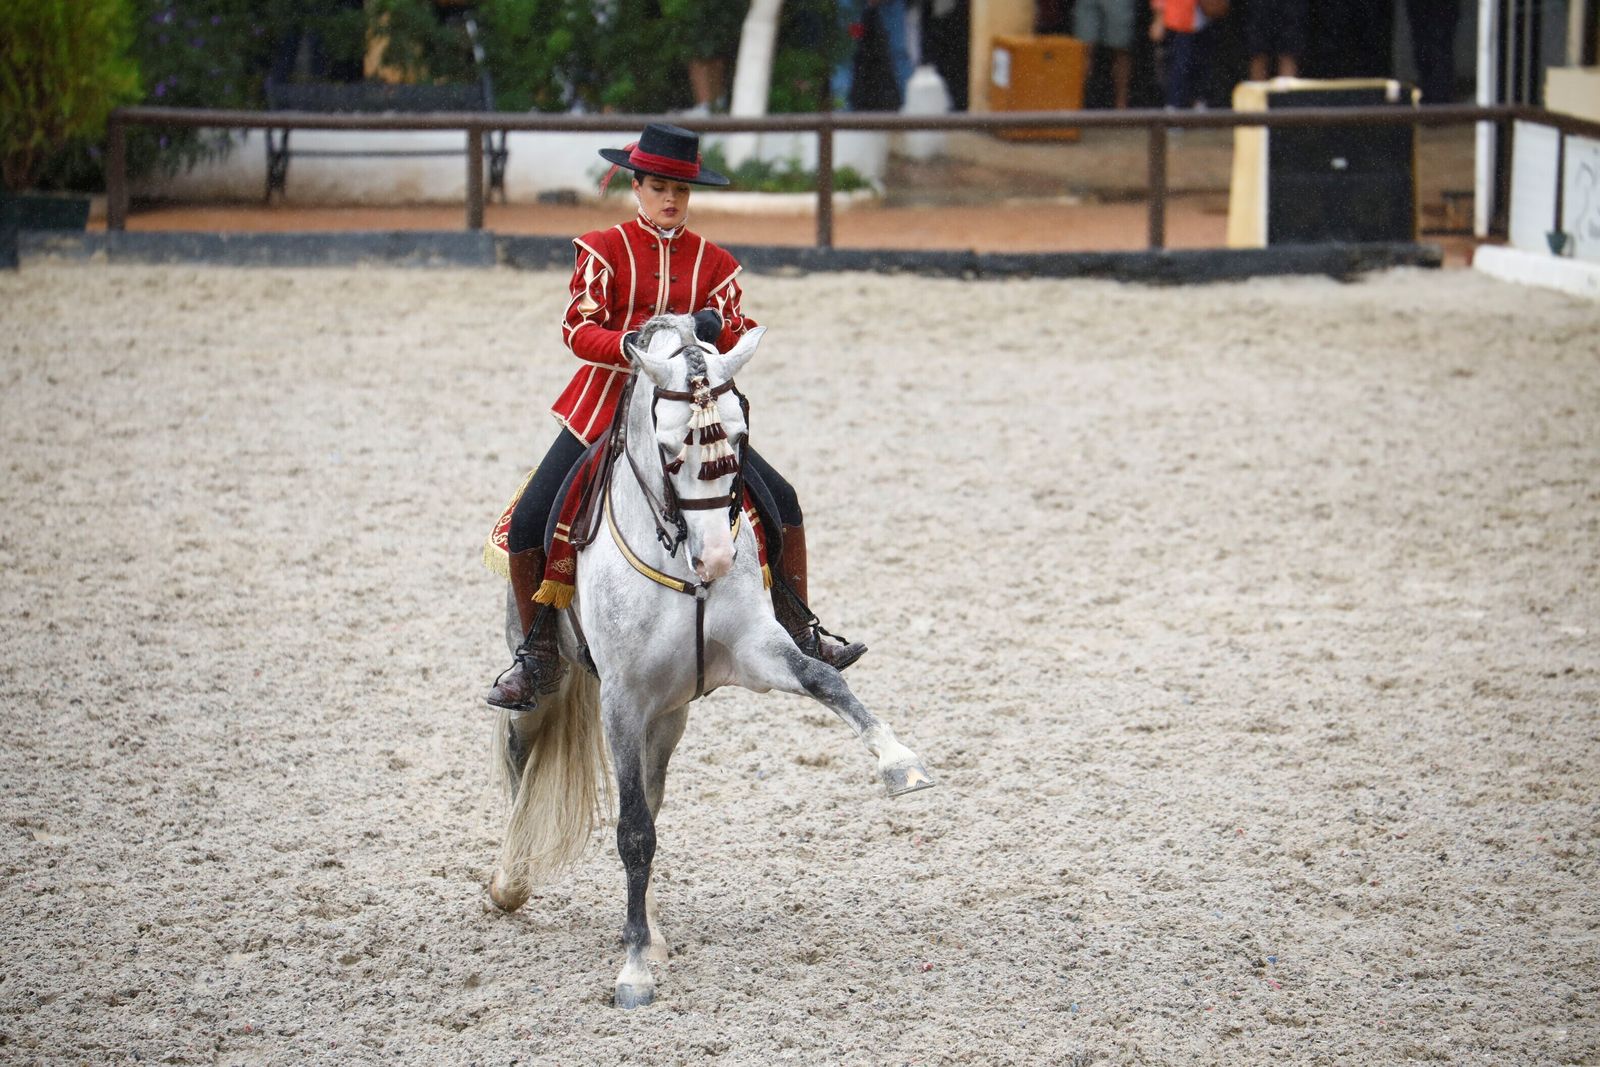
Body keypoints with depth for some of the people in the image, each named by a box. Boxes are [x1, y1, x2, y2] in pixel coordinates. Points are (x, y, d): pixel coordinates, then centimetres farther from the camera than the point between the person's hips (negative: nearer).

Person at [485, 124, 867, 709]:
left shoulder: (713, 261, 7)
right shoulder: (604, 249, -1)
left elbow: (736, 339, 1)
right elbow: (577, 329, -11)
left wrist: (711, 331, -23)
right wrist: (632, 345, -29)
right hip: (604, 411, -2)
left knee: (781, 501, -7)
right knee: (528, 523, -13)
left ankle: (800, 633, 8)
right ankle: (537, 656, 4)